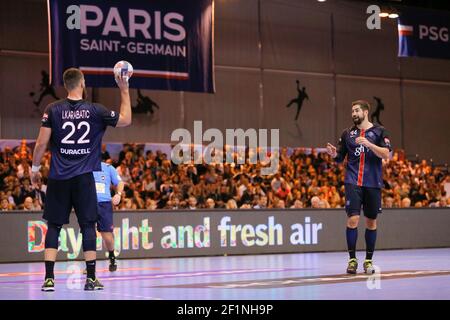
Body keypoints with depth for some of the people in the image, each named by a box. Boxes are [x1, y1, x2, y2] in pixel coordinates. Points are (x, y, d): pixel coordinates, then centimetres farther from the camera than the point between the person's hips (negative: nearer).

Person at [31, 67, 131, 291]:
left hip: (58, 178, 1)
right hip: (84, 178, -1)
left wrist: (35, 168, 12)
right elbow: (126, 120, 12)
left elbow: (41, 143, -2)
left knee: (53, 226, 6)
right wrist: (124, 90, 19)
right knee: (88, 226, 4)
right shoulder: (95, 111, 0)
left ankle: (49, 278, 0)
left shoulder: (53, 110, 0)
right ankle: (91, 278, 2)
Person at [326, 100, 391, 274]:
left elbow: (386, 154, -8)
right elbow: (340, 157, 15)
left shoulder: (379, 131, 4)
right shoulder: (347, 133, 11)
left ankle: (368, 260, 16)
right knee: (353, 219, -11)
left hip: (373, 183, 0)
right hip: (353, 182, 0)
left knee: (371, 221, 6)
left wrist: (369, 144, -22)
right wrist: (333, 153, -8)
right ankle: (352, 259, -4)